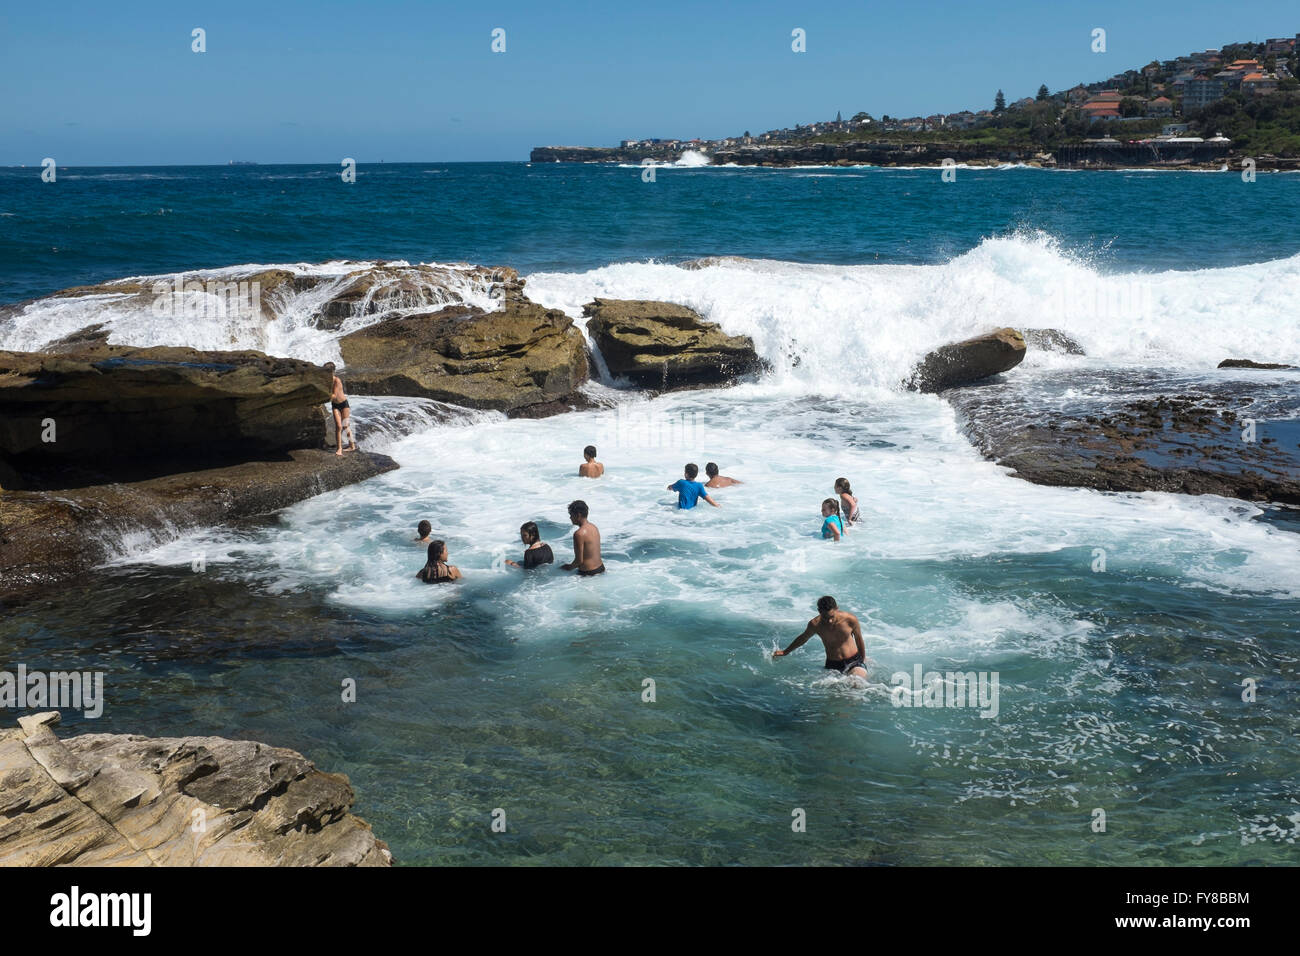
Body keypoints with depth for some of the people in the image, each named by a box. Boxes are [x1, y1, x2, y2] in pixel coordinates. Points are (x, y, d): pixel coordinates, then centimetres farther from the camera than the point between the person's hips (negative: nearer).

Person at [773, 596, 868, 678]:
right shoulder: (815, 624, -13)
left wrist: (863, 659, 17)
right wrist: (785, 652, 24)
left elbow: (859, 640, 3)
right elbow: (803, 638, 10)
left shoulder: (850, 619, -17)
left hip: (854, 661, -2)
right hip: (832, 665, 2)